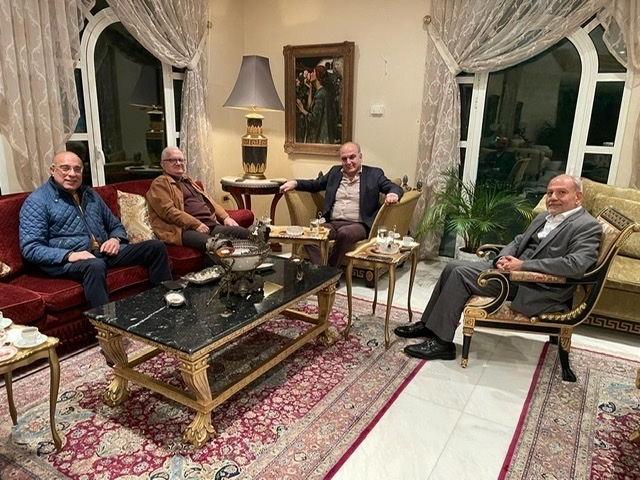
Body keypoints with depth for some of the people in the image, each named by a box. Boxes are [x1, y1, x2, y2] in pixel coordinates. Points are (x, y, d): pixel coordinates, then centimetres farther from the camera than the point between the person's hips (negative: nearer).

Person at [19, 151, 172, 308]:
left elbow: (115, 225, 25)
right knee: (95, 265, -41)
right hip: (67, 261, -6)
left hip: (103, 252, 6)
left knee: (156, 247, -8)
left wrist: (116, 239, 0)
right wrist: (69, 255, -25)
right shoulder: (37, 200, 0)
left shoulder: (90, 194, 19)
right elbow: (30, 248, -9)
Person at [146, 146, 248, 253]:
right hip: (186, 229, -8)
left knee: (243, 233, -13)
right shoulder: (160, 184, 4)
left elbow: (209, 201, 31)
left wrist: (225, 217, 13)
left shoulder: (188, 181, 30)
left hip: (211, 225, 8)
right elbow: (168, 211, -10)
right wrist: (196, 224, -18)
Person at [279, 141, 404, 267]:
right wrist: (294, 183, 11)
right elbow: (314, 184, 29)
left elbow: (395, 187, 2)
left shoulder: (374, 174, 9)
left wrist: (393, 193, -25)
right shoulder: (335, 171, 21)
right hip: (332, 223, 4)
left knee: (344, 233, -37)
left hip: (358, 225, -3)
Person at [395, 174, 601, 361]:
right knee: (453, 267, -1)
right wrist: (504, 258, -6)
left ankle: (442, 342, -12)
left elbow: (576, 265, -24)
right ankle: (429, 324, 11)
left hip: (536, 289, -9)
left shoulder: (587, 226, -10)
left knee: (461, 274, -20)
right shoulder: (544, 217, 17)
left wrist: (523, 265, -24)